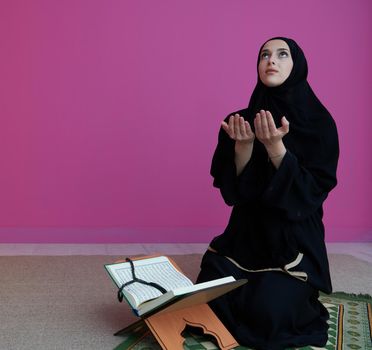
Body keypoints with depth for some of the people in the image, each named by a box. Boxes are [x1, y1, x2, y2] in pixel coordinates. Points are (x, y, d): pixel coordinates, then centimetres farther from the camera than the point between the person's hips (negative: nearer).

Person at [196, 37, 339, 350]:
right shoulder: (240, 121, 0)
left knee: (266, 313, -20)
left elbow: (314, 191, -15)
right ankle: (250, 288, 20)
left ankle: (299, 298, 15)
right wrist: (243, 146, -22)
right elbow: (230, 188, -4)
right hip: (246, 233, 3)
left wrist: (275, 147, -28)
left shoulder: (319, 122, -9)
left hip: (294, 238, -3)